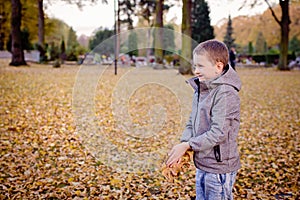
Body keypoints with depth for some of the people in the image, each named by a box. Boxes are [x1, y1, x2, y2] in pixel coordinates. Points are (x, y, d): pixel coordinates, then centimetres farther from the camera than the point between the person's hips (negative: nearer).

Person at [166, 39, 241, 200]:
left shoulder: (226, 93, -20)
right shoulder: (200, 89, 7)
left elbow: (218, 133, -24)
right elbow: (192, 123, 9)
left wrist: (187, 145, -20)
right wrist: (182, 145, -6)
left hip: (219, 166, -8)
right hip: (201, 165, 8)